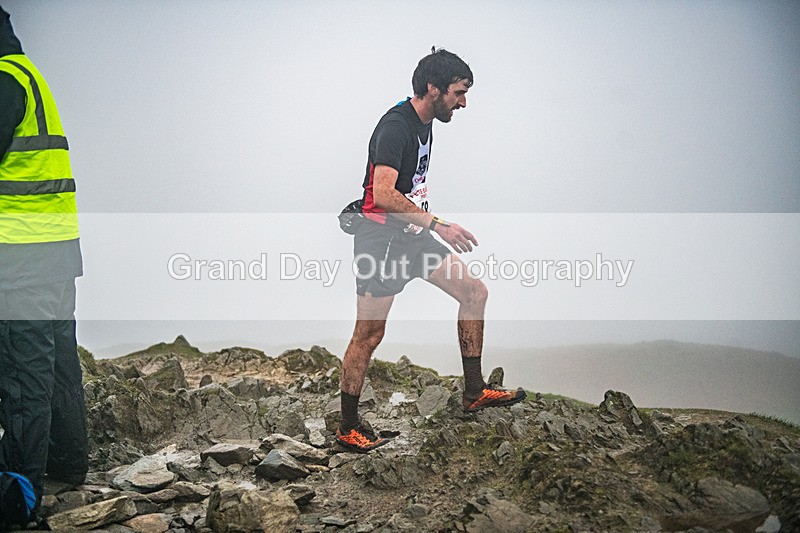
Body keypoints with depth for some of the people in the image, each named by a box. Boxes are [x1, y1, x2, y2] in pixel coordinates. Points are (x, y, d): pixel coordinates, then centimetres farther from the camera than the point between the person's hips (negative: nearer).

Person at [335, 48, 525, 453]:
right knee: (368, 335, -4)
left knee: (474, 291, 7)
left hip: (410, 236, 10)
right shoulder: (395, 127, -20)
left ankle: (474, 392, 14)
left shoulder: (424, 125, 11)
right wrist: (437, 224, -31)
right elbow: (383, 196, -31)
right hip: (379, 240, -10)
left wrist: (426, 224, 28)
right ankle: (348, 428, 8)